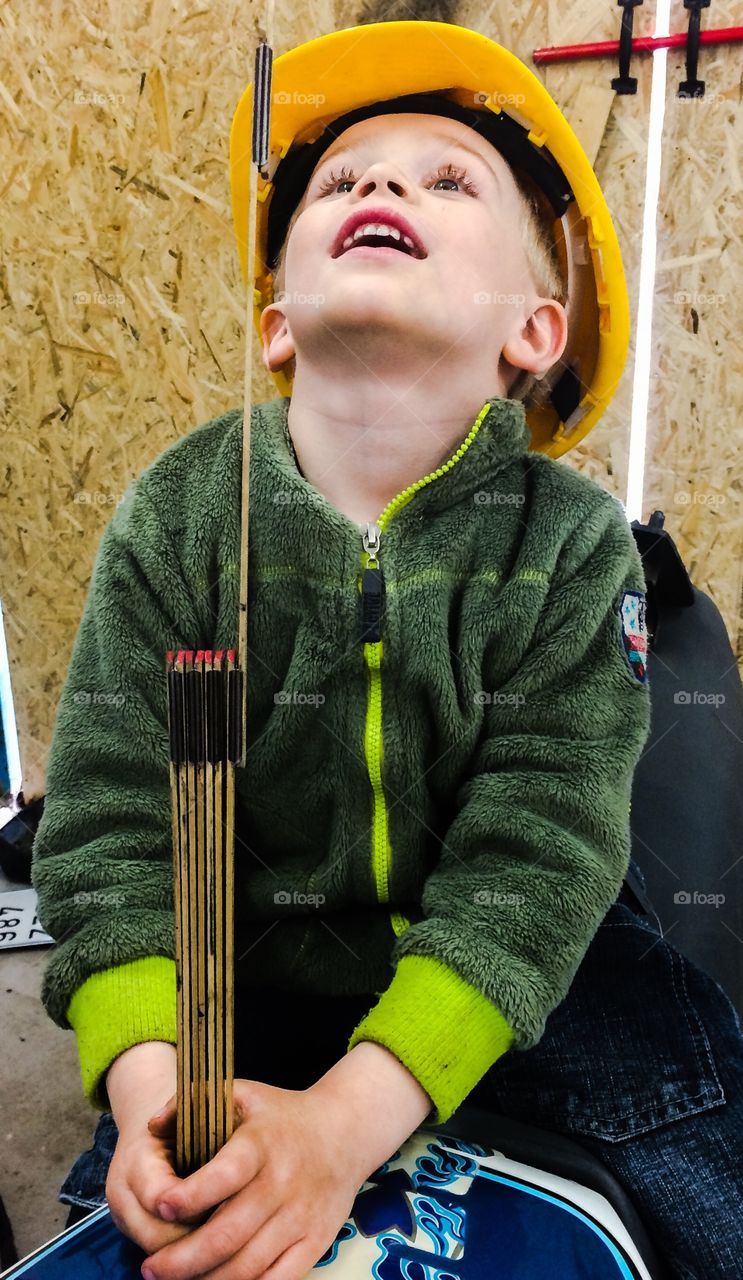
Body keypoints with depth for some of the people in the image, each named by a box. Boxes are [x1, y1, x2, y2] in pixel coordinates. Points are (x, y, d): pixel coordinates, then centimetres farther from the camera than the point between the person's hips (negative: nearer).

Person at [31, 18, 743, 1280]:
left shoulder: (573, 543, -15)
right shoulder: (175, 516, -11)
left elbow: (536, 853, -21)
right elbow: (110, 815, -13)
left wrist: (349, 1115, -31)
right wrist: (146, 1078, -27)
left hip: (511, 967, 0)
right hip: (253, 962, 1)